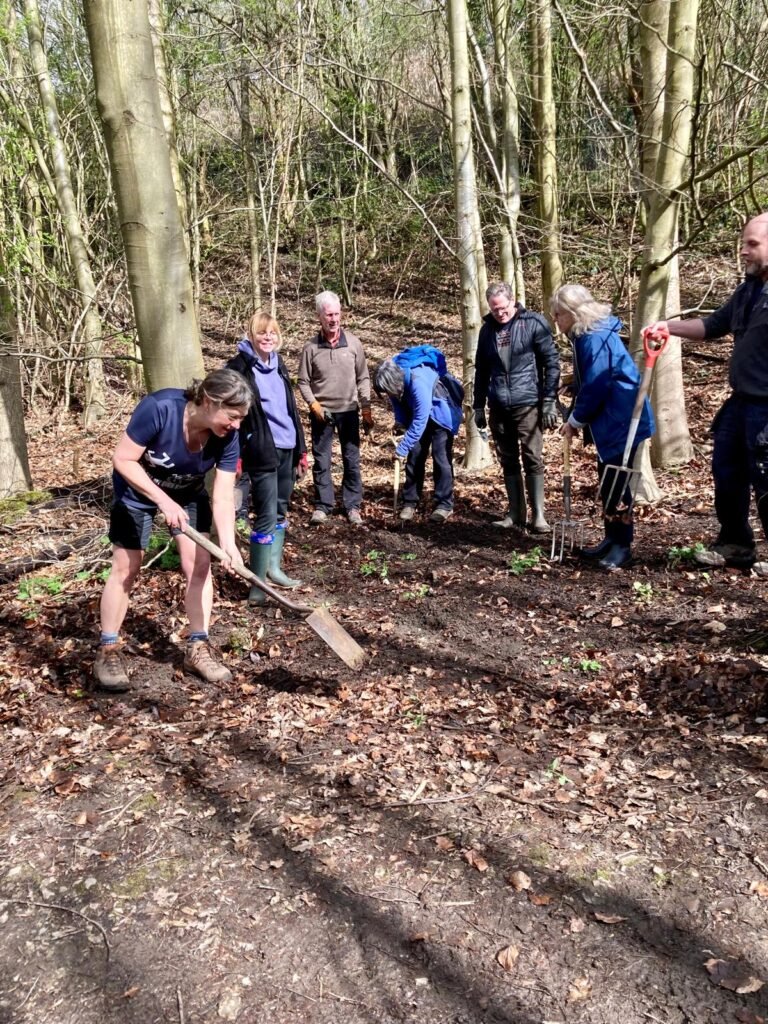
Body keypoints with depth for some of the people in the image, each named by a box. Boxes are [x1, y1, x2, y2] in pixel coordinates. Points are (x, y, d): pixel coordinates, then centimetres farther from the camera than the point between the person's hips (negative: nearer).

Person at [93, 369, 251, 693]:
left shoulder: (227, 438, -25)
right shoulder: (159, 408, -38)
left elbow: (223, 496, -24)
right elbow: (123, 460, -30)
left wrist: (228, 543, -39)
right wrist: (164, 501, -36)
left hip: (189, 494, 4)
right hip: (137, 490, -3)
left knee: (199, 564, -3)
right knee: (126, 568, 0)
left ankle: (197, 648, 10)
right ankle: (108, 652, 15)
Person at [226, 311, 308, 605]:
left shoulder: (278, 365, 14)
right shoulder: (239, 367, -8)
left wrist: (301, 449, 16)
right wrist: (234, 454, -17)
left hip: (286, 449, 7)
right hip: (262, 452, -7)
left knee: (281, 512, 15)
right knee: (266, 518, -6)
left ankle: (274, 568, 28)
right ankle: (257, 583, 2)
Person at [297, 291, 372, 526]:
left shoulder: (353, 343, -1)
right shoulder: (311, 347, -3)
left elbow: (363, 378, 4)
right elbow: (303, 382, 2)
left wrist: (366, 409, 0)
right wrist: (313, 404, -12)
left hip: (349, 411, 1)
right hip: (322, 413, -1)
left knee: (352, 461, 6)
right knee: (321, 462, 6)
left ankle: (353, 506, 16)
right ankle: (322, 506, 17)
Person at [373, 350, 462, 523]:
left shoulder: (418, 383, -39)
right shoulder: (395, 380, -18)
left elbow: (419, 422, -35)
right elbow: (399, 407, 1)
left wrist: (402, 448, -31)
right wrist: (402, 432, -9)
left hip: (441, 415, -6)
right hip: (418, 415, 6)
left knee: (441, 458, -9)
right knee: (414, 458, 3)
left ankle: (444, 504, -1)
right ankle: (410, 502, 10)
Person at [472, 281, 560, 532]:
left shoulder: (534, 323, -4)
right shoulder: (488, 328, 9)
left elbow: (552, 363, -5)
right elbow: (481, 370, 16)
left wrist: (550, 401, -10)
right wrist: (478, 406, 14)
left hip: (527, 404, -4)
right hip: (498, 407, 5)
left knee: (533, 459, -4)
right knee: (508, 462, 9)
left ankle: (538, 514, 3)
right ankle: (515, 512, 18)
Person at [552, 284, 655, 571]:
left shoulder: (595, 338, -20)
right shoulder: (588, 334, 11)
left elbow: (596, 387, -20)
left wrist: (575, 420, -8)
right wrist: (577, 419, 9)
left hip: (621, 422, -10)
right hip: (610, 422, 10)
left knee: (615, 485, -4)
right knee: (608, 483, 15)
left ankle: (622, 546, 7)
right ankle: (611, 539, 25)